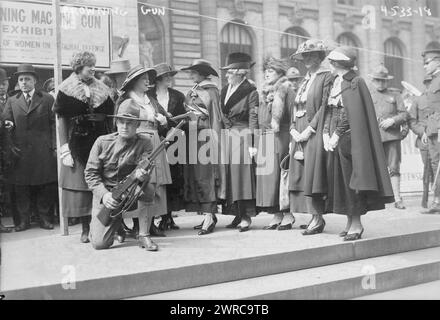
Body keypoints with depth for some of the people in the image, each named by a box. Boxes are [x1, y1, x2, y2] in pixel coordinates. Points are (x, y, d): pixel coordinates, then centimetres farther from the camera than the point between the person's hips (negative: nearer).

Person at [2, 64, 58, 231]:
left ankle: (45, 218, 14)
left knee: (45, 187, 2)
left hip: (43, 152, -2)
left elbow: (54, 124, 1)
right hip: (20, 152, 2)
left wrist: (54, 147, -7)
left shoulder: (47, 99, 5)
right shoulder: (12, 101, 12)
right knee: (21, 187, 4)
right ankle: (23, 220, 14)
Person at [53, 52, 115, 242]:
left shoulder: (102, 90, 11)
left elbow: (109, 119, 10)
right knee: (80, 185, 0)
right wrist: (64, 148, -11)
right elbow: (62, 120, -4)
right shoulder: (66, 90, 1)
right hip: (77, 142, -3)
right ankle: (85, 228, 9)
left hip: (100, 141, 3)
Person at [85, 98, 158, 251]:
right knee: (99, 243, -13)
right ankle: (118, 222, 23)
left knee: (145, 188, -34)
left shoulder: (144, 143, -6)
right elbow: (90, 173, -3)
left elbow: (145, 173, -14)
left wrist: (142, 175, -40)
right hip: (105, 194, 0)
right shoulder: (102, 142, -4)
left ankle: (144, 235, -17)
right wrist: (104, 194, -19)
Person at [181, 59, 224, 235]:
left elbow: (216, 117, -7)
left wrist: (214, 140, -12)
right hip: (192, 136, 8)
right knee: (192, 174, 5)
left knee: (205, 175, -9)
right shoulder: (192, 91, 16)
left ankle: (209, 217, -6)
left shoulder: (211, 91, -4)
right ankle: (209, 215, 11)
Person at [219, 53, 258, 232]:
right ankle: (238, 216, 12)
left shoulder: (251, 92, -5)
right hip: (227, 137, 7)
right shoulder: (224, 90, 14)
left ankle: (246, 218, -2)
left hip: (243, 137, -7)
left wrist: (252, 144, -15)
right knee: (229, 175, 5)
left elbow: (253, 120, -9)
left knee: (243, 174, -7)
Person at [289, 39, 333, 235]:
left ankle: (318, 218, -4)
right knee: (303, 176, 5)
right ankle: (314, 217, 11)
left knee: (313, 175, -10)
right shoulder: (305, 80, 20)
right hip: (301, 135, 8)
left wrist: (310, 129, -16)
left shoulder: (326, 77, -4)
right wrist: (293, 129, 2)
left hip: (315, 134, -8)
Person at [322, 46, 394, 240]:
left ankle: (356, 225, 1)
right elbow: (329, 110, 11)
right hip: (335, 139, 8)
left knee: (350, 180, -6)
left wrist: (337, 135, -16)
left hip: (348, 138, -8)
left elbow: (352, 114, -15)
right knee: (340, 180, 8)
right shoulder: (335, 83, 15)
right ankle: (350, 222, 17)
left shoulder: (355, 83, -8)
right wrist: (326, 134, -1)